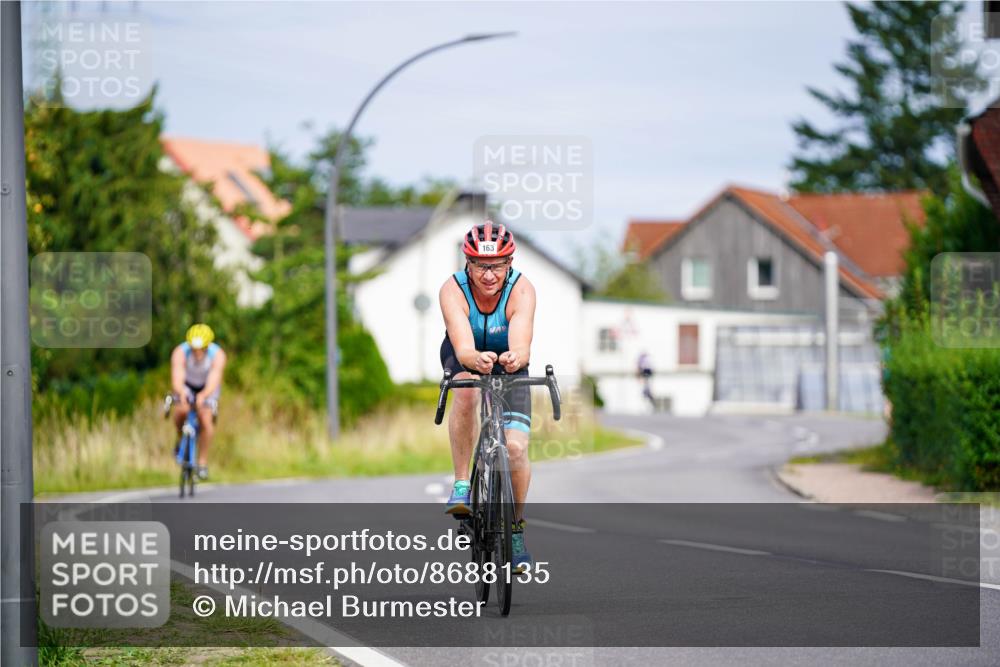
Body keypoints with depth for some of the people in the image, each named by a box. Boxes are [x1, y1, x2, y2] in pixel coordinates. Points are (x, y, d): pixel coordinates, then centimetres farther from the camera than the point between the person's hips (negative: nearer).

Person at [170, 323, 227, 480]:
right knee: (182, 410, -28)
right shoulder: (180, 352, -33)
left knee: (206, 419, -21)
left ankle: (202, 462, -7)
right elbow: (177, 379, -44)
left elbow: (213, 382, -44)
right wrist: (181, 393, -65)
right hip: (187, 385, 0)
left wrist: (203, 395, -64)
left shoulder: (218, 355, -33)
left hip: (207, 387, 0)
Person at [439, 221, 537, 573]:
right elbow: (463, 348, -42)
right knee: (466, 391, -37)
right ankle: (461, 484, -25)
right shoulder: (453, 290, -29)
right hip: (464, 360, 0)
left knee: (515, 448, -15)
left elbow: (522, 346, -42)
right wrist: (477, 359, -65)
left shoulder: (522, 290, -29)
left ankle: (516, 527, 9)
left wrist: (515, 358, -66)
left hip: (510, 367, 0)